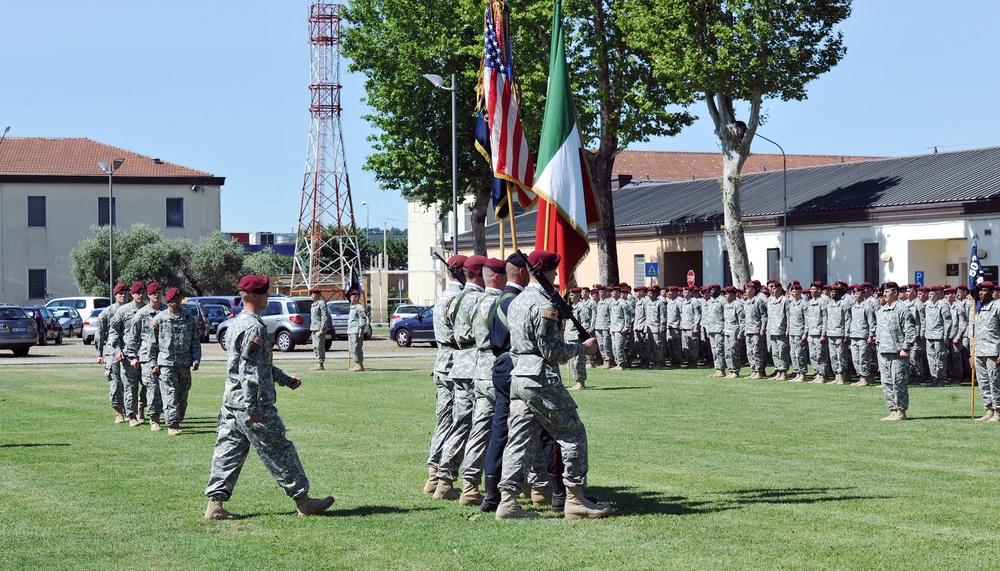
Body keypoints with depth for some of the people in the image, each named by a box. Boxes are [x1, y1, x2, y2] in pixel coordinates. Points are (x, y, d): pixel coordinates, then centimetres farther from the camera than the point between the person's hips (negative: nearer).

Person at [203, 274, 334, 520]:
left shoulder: (237, 323, 15)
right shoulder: (254, 327, -17)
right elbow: (249, 372, -22)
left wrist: (285, 378, 28)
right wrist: (253, 409, -23)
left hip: (231, 403, 10)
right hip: (253, 405, -10)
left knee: (228, 453, 7)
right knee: (279, 452, 0)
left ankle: (215, 504, 4)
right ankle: (303, 501, 8)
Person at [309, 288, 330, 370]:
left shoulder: (321, 303, -10)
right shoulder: (313, 305, 18)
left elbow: (325, 317, -16)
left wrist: (322, 329, -21)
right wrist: (311, 328, 19)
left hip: (319, 329, -10)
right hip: (313, 328, 10)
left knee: (320, 346, -9)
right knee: (315, 347, 9)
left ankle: (320, 364, -7)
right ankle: (318, 364, 14)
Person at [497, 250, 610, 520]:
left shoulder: (516, 302, 14)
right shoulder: (543, 306, -15)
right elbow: (552, 351, -15)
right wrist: (584, 347, -2)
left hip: (517, 378, 9)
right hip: (542, 380, -9)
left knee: (520, 440, 6)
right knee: (573, 434, 2)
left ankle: (507, 500, -1)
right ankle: (575, 499, 3)